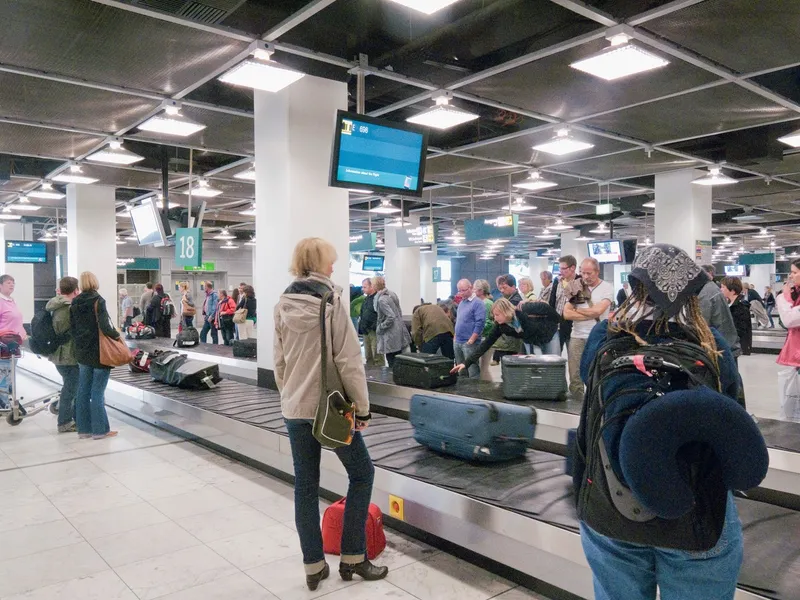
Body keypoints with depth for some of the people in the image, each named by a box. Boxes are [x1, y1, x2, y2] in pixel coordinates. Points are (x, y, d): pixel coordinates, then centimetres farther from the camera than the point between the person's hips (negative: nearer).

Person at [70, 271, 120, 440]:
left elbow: (72, 328, 10)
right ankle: (100, 429, 2)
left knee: (83, 391, 10)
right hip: (99, 352, -6)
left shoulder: (75, 303, 7)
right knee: (97, 392, -3)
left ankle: (83, 428, 15)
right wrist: (116, 334, -4)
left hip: (82, 352, 6)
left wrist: (80, 342, 18)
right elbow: (104, 327, -21)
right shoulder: (98, 301, -12)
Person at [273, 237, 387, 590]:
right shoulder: (331, 301, -12)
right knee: (361, 473, 12)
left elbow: (280, 362, 9)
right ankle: (353, 558, 17)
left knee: (305, 485, 12)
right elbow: (348, 360, -14)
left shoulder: (283, 305, 4)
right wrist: (362, 407, -7)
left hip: (295, 407, 5)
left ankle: (314, 566, 20)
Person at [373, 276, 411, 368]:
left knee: (392, 362, -1)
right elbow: (399, 312, 15)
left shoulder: (381, 300, -19)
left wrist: (380, 327, -13)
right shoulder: (391, 294, 7)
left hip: (391, 335, -9)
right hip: (399, 330, 9)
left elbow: (391, 317, -25)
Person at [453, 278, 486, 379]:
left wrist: (471, 340, -18)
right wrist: (456, 336, 16)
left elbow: (479, 323, -16)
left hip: (469, 343, -8)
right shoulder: (461, 302, 16)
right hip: (458, 342, 8)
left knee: (472, 370, -7)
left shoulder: (478, 303, -10)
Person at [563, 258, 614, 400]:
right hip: (577, 337, 3)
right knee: (575, 376, 6)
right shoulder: (576, 287, 7)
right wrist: (591, 315, -8)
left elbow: (598, 310, -15)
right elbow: (567, 314, -1)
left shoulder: (607, 287, -1)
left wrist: (577, 310, -2)